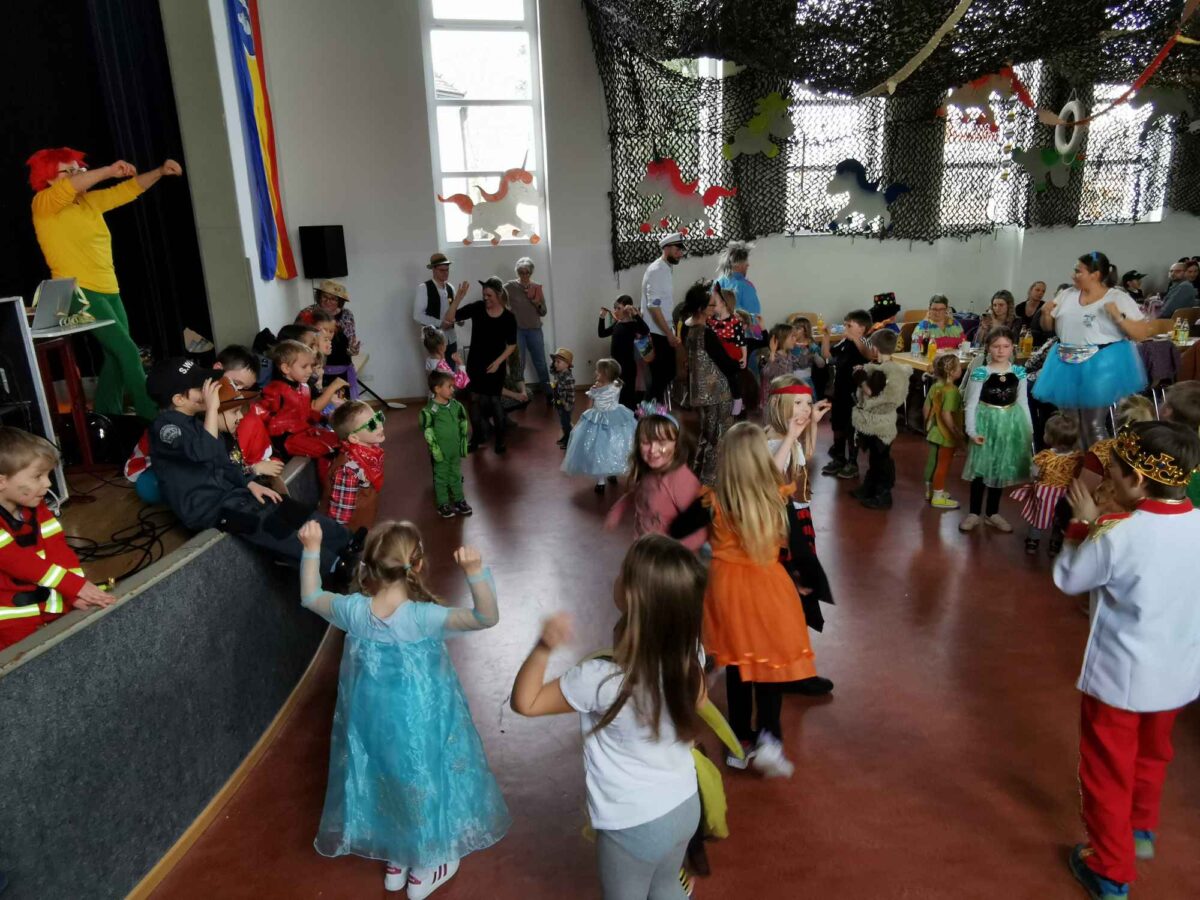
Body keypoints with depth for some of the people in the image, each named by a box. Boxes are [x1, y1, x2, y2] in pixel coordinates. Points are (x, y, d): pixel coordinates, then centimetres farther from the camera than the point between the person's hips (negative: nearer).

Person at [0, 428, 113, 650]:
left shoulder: (37, 510, 6)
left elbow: (57, 549, -2)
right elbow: (20, 563, -23)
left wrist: (77, 590, -16)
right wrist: (75, 586, -26)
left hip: (48, 598, 6)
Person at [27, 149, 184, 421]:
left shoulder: (90, 201, 15)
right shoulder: (43, 203, -4)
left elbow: (129, 190, 13)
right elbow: (71, 186, -24)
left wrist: (160, 172, 1)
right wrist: (109, 171, -27)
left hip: (109, 291, 8)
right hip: (80, 293, -8)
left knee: (116, 356, 9)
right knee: (128, 351, -13)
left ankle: (106, 419, 20)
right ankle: (152, 416, -8)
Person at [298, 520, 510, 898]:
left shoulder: (354, 611, -18)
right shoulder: (424, 617, -30)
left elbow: (310, 597, 2)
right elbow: (487, 617, -37)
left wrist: (311, 549, 0)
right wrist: (475, 571, -49)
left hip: (372, 722, 4)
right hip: (419, 724, -4)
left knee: (385, 780, 27)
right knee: (423, 784, 20)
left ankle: (394, 862, 49)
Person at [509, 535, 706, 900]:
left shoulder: (602, 680, -35)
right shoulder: (691, 656, -18)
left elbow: (524, 702, -21)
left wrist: (543, 646, -33)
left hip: (634, 826, -5)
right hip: (685, 805, 5)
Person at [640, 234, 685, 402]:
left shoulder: (666, 270, 14)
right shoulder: (656, 271, -16)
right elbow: (653, 306, -22)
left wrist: (671, 334, 17)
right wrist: (669, 334, -20)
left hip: (663, 333, 9)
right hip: (657, 335, -9)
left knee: (668, 375, 14)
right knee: (659, 378, -4)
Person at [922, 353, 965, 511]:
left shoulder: (935, 386, 2)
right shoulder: (952, 391, -24)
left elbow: (926, 408, 9)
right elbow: (946, 415, -30)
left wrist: (928, 425, 21)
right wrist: (957, 434, -23)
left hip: (934, 432, 8)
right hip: (946, 435, -8)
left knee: (932, 461, 19)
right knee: (943, 464, 3)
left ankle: (930, 491, 33)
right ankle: (938, 497, 13)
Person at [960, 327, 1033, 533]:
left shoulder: (1018, 373, -1)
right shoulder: (980, 373, -11)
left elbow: (1023, 403, 8)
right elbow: (971, 404, -10)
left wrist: (1029, 429, 9)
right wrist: (972, 430, -17)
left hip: (1010, 424, 3)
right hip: (986, 423, -3)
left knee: (1001, 469, 12)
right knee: (981, 468, 2)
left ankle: (992, 513, 24)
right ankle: (974, 513, 14)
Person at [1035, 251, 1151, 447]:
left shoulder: (1119, 298, -5)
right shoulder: (1067, 295, 8)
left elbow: (1143, 334, -8)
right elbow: (1048, 327, 17)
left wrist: (1118, 317, -22)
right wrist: (1046, 313, -3)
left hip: (1100, 365, -5)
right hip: (1067, 365, 5)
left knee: (1093, 426, -3)